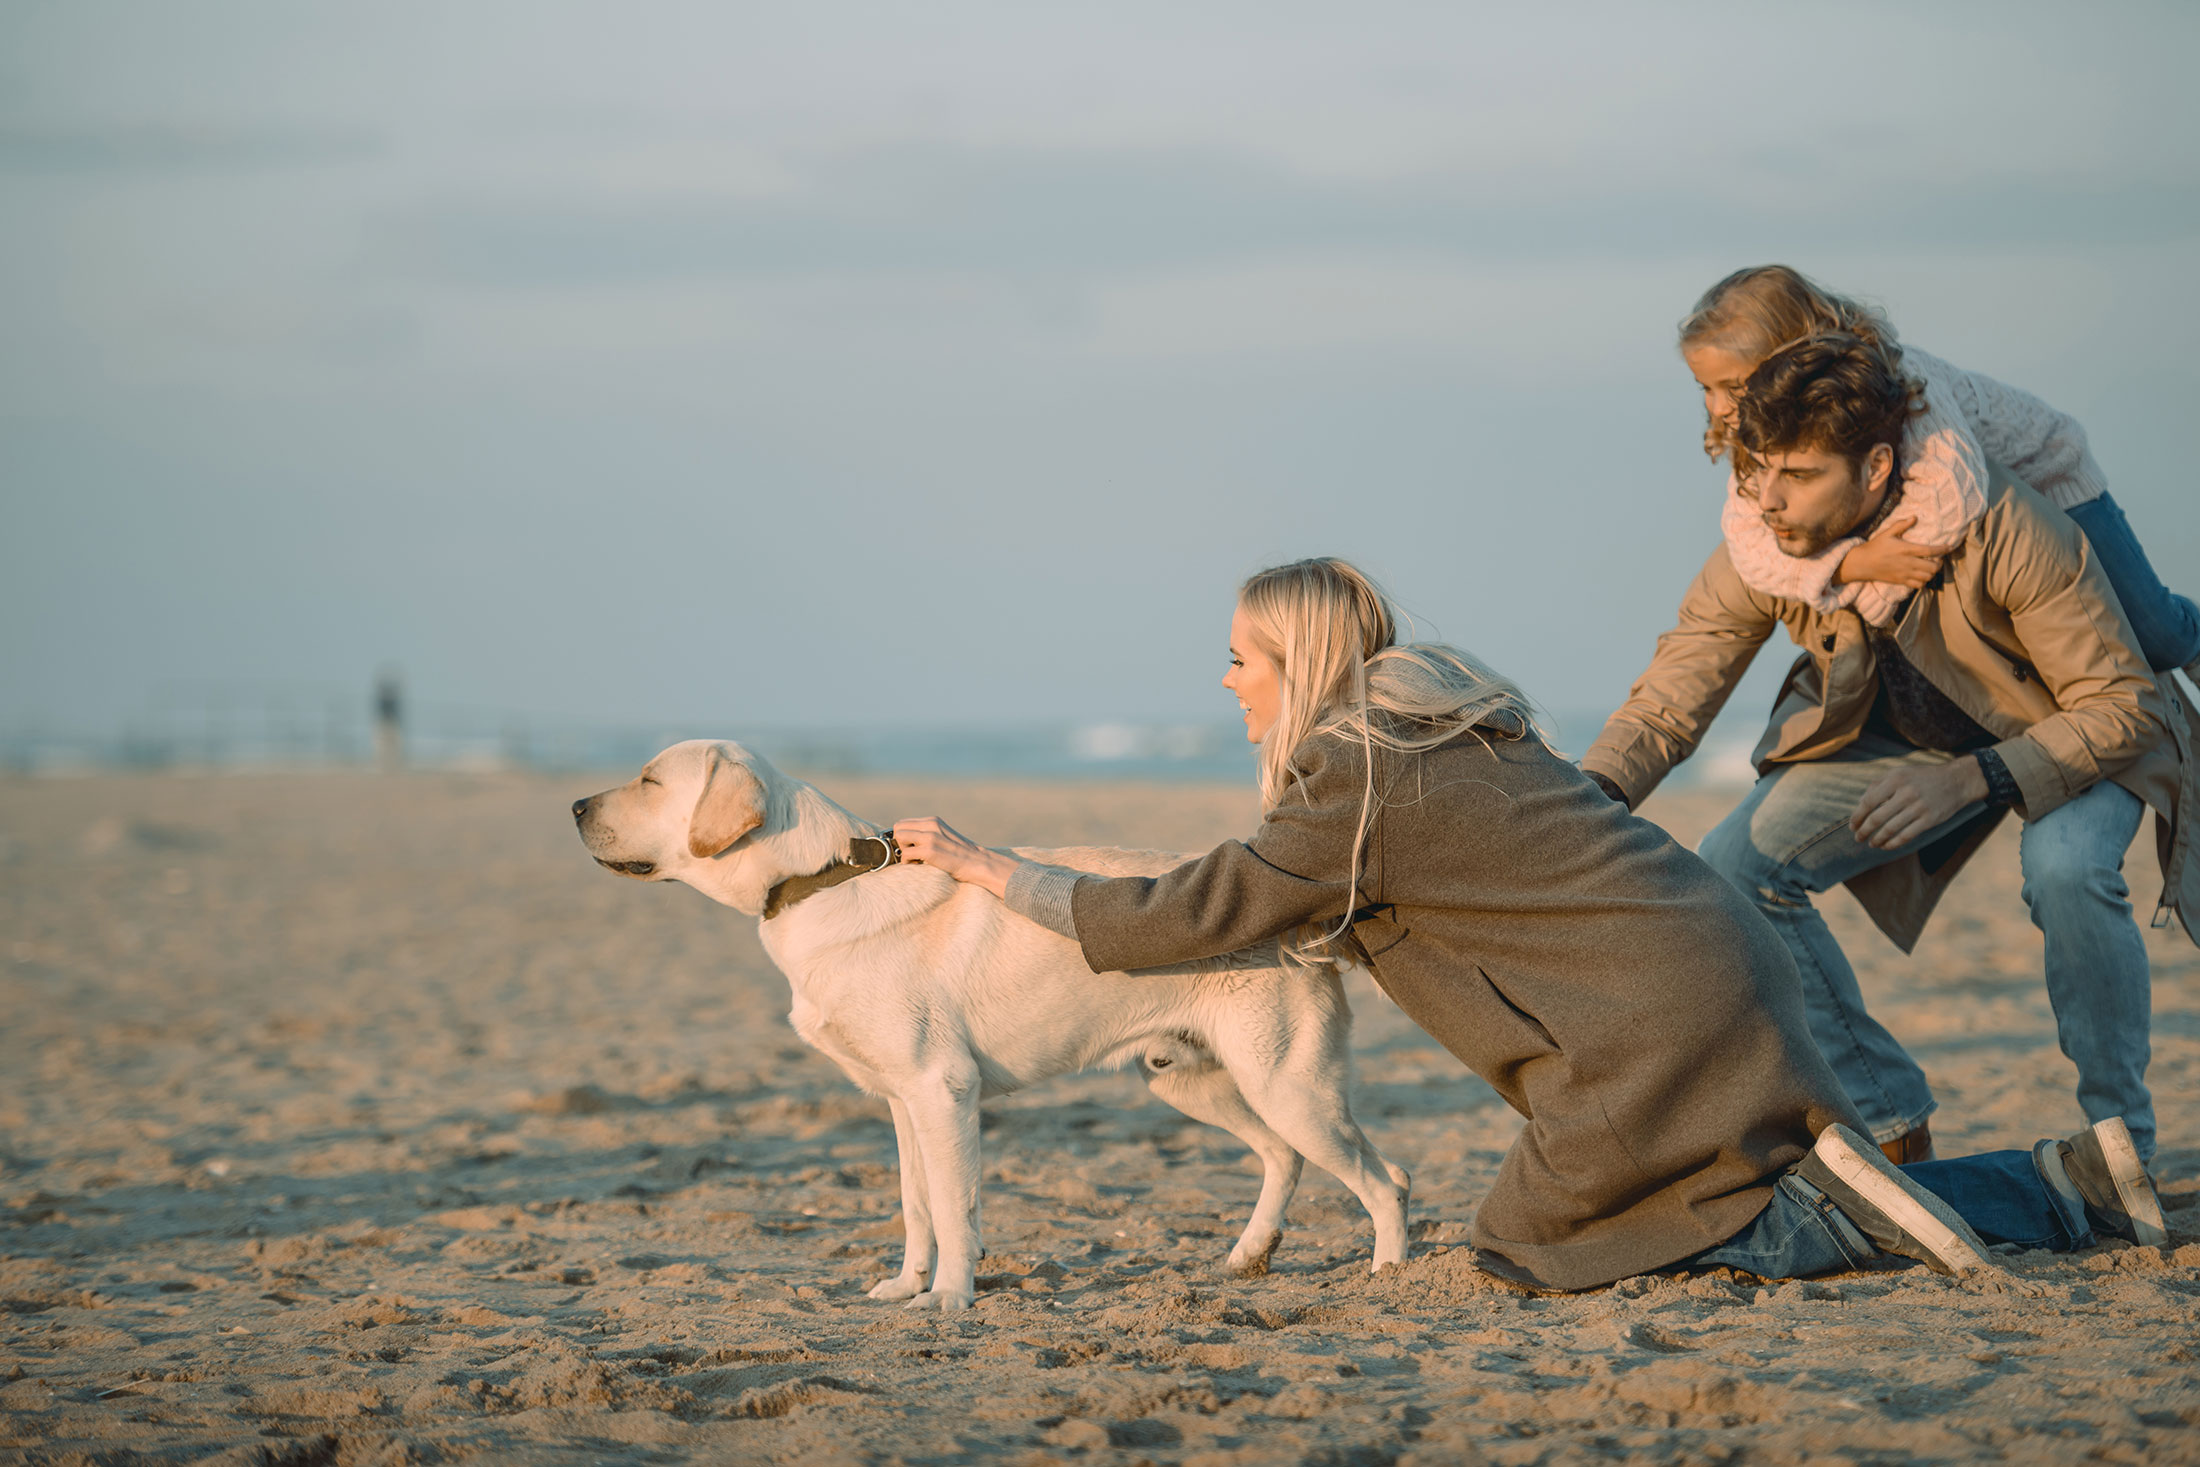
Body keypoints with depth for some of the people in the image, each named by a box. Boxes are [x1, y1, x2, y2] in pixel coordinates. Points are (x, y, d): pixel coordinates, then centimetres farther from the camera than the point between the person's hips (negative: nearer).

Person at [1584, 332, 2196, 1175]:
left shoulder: (2005, 529, -36)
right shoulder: (1761, 553, -23)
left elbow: (2125, 706, -30)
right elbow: (1667, 704, -15)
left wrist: (1973, 780, -42)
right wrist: (1595, 794, -37)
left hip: (2074, 736, -4)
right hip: (1898, 739, 5)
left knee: (2066, 868, -36)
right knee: (1732, 871, -14)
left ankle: (2117, 1139, -13)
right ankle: (1889, 1124, 1)